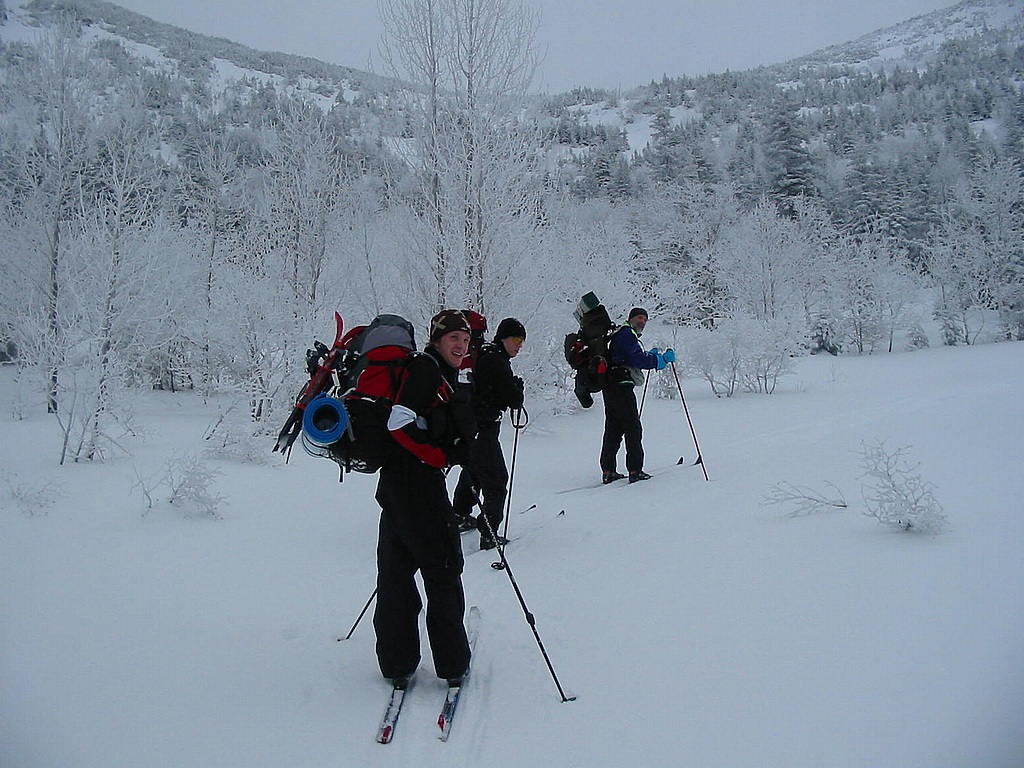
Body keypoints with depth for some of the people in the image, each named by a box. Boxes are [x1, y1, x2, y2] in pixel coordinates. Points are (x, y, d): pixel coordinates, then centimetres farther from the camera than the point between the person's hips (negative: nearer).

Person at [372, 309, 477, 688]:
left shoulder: (441, 374, 19)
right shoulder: (425, 367, -10)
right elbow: (400, 423, -21)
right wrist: (441, 456, -14)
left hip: (396, 483, 10)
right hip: (418, 483, -10)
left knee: (396, 572, 12)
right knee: (444, 569, 1)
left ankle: (397, 664, 22)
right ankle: (452, 663, 12)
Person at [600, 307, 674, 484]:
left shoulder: (622, 334, 25)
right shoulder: (627, 334, -8)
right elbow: (637, 360, -18)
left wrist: (650, 355, 26)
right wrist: (663, 359, -13)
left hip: (610, 387, 10)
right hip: (621, 385, -10)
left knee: (613, 429, 10)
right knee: (633, 428, -6)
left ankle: (608, 471, 11)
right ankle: (635, 471, -6)